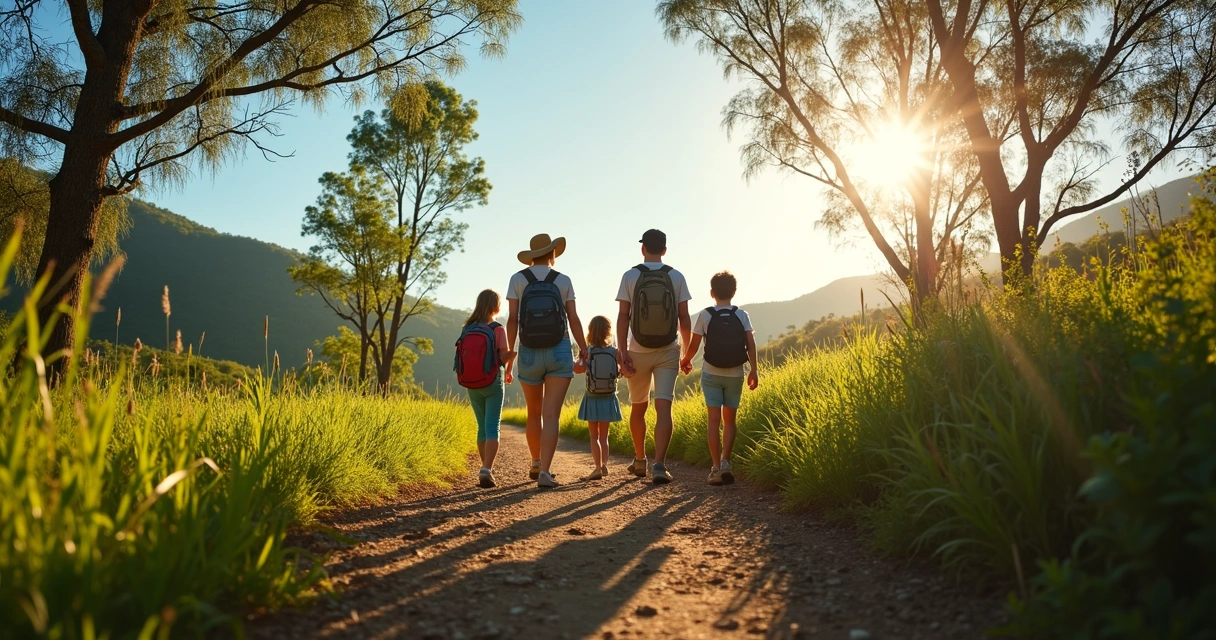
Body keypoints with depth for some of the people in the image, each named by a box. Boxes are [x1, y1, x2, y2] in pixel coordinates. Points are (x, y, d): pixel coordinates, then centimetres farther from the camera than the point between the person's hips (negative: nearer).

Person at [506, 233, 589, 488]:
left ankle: (536, 465, 33)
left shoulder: (517, 279, 1)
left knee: (534, 413, 19)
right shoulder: (563, 281, 1)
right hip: (559, 353, -1)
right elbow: (573, 319, -3)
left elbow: (512, 319, -6)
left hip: (529, 355, 2)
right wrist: (584, 350, 7)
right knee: (551, 416, -7)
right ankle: (544, 472, -21)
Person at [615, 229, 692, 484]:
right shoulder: (677, 277, 1)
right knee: (664, 407, -6)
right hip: (667, 352, 0)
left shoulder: (630, 276, -2)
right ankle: (659, 464, -19)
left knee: (638, 407, 16)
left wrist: (623, 351, -6)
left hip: (638, 351, 1)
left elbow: (623, 316, -7)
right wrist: (687, 352, 10)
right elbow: (684, 319, 1)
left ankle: (640, 461, 29)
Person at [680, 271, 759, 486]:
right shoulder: (742, 315, -1)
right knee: (729, 421, 12)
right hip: (735, 375, 1)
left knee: (714, 420, -1)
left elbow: (694, 345, -3)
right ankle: (725, 461, -1)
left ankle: (716, 467, -5)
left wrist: (685, 361, 15)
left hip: (711, 374, -1)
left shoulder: (705, 315, -4)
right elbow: (750, 344, -8)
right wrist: (754, 370, -2)